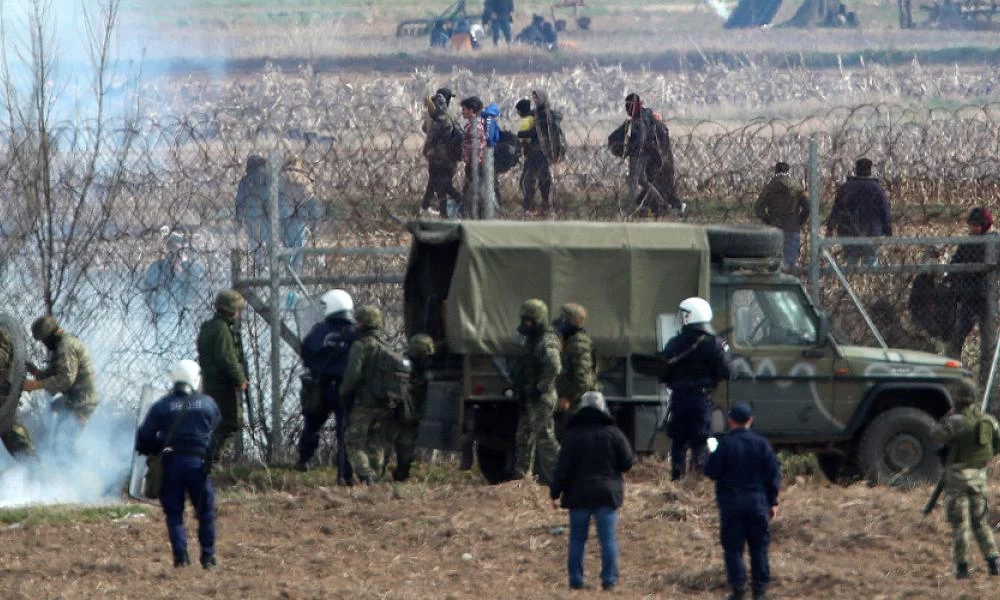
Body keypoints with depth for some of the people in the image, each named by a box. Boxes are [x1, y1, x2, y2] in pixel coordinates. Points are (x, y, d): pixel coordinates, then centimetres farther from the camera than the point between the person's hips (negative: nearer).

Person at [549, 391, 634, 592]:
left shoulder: (573, 435, -3)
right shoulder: (613, 433, -2)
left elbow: (563, 468, -6)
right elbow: (627, 462, 0)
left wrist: (555, 493, -1)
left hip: (579, 495, 0)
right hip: (607, 493, 0)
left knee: (577, 539, 7)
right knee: (608, 539, 2)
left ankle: (576, 580, 6)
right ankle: (609, 580, -3)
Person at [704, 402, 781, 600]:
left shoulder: (725, 445, -11)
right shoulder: (762, 444, -1)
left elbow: (711, 471, -9)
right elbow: (773, 474, 2)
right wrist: (772, 502, 9)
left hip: (731, 502, -2)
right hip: (757, 502, 3)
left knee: (733, 547, 4)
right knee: (759, 547, 10)